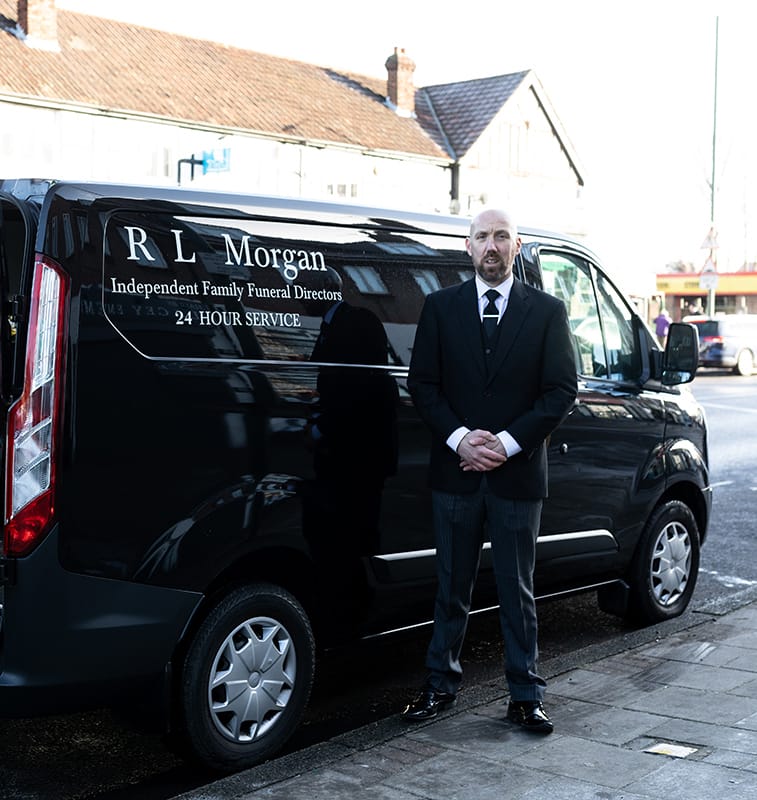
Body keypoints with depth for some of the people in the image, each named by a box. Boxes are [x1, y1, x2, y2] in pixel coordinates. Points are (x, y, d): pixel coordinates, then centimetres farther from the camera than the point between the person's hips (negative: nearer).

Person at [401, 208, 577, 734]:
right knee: (452, 588, 11)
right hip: (455, 472, 1)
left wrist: (507, 442, -12)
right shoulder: (441, 307, 5)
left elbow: (562, 391, -2)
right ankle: (441, 685, 24)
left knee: (518, 591, 7)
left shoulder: (547, 311, 2)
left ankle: (526, 696, 17)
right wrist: (460, 437, -12)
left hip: (518, 473, -1)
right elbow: (422, 384, 2)